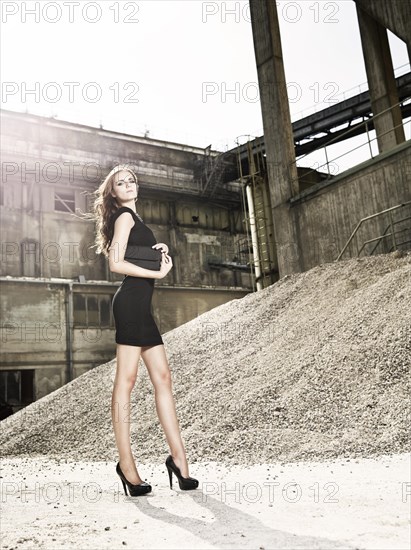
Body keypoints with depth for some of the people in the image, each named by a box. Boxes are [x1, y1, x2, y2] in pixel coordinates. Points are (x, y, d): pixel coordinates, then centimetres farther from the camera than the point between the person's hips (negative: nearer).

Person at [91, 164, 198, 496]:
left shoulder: (133, 219, 26)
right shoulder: (125, 216, -1)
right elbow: (116, 263, -13)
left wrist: (161, 251, 10)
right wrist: (157, 273, -10)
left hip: (141, 306, 10)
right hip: (131, 302, -9)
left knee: (162, 377, 4)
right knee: (126, 378, -9)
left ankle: (178, 456, 7)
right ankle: (126, 463, -5)